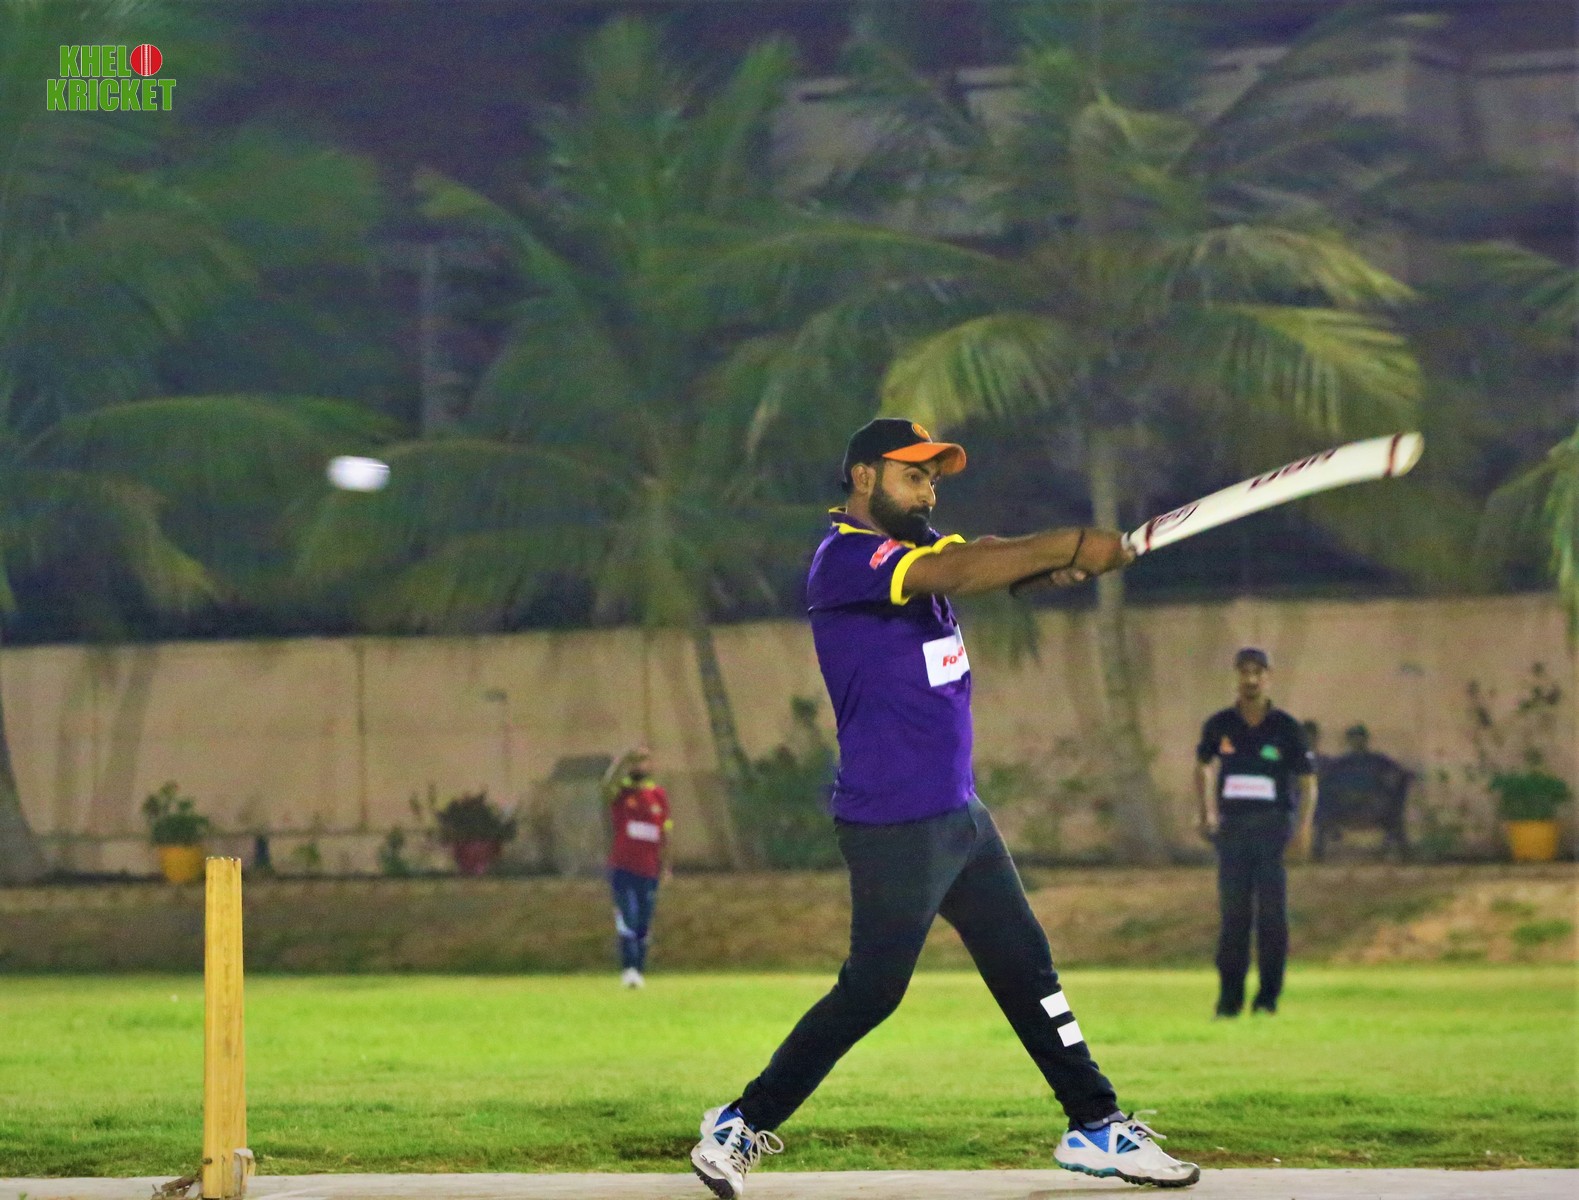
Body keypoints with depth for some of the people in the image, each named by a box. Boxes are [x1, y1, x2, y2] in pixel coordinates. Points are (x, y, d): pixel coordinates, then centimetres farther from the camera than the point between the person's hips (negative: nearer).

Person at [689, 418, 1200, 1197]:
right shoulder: (845, 559, -16)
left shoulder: (914, 543, 14)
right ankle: (740, 1126, 3)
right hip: (893, 829, -9)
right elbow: (955, 573, -30)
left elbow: (985, 556, -2)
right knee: (872, 990, -7)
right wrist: (1070, 545, -31)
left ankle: (1096, 1128, 18)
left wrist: (1056, 565, -24)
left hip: (960, 815, 9)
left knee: (1027, 970, 12)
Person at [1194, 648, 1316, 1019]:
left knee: (1272, 912, -3)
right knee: (1233, 913, -1)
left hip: (1273, 825, -2)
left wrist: (1305, 825, -11)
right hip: (1232, 827, 2)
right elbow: (1203, 766, 24)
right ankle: (1229, 997, 3)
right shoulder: (1219, 725, 6)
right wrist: (1206, 813, 18)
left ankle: (1268, 996, 3)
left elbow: (1308, 781, 1)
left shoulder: (1285, 728, -1)